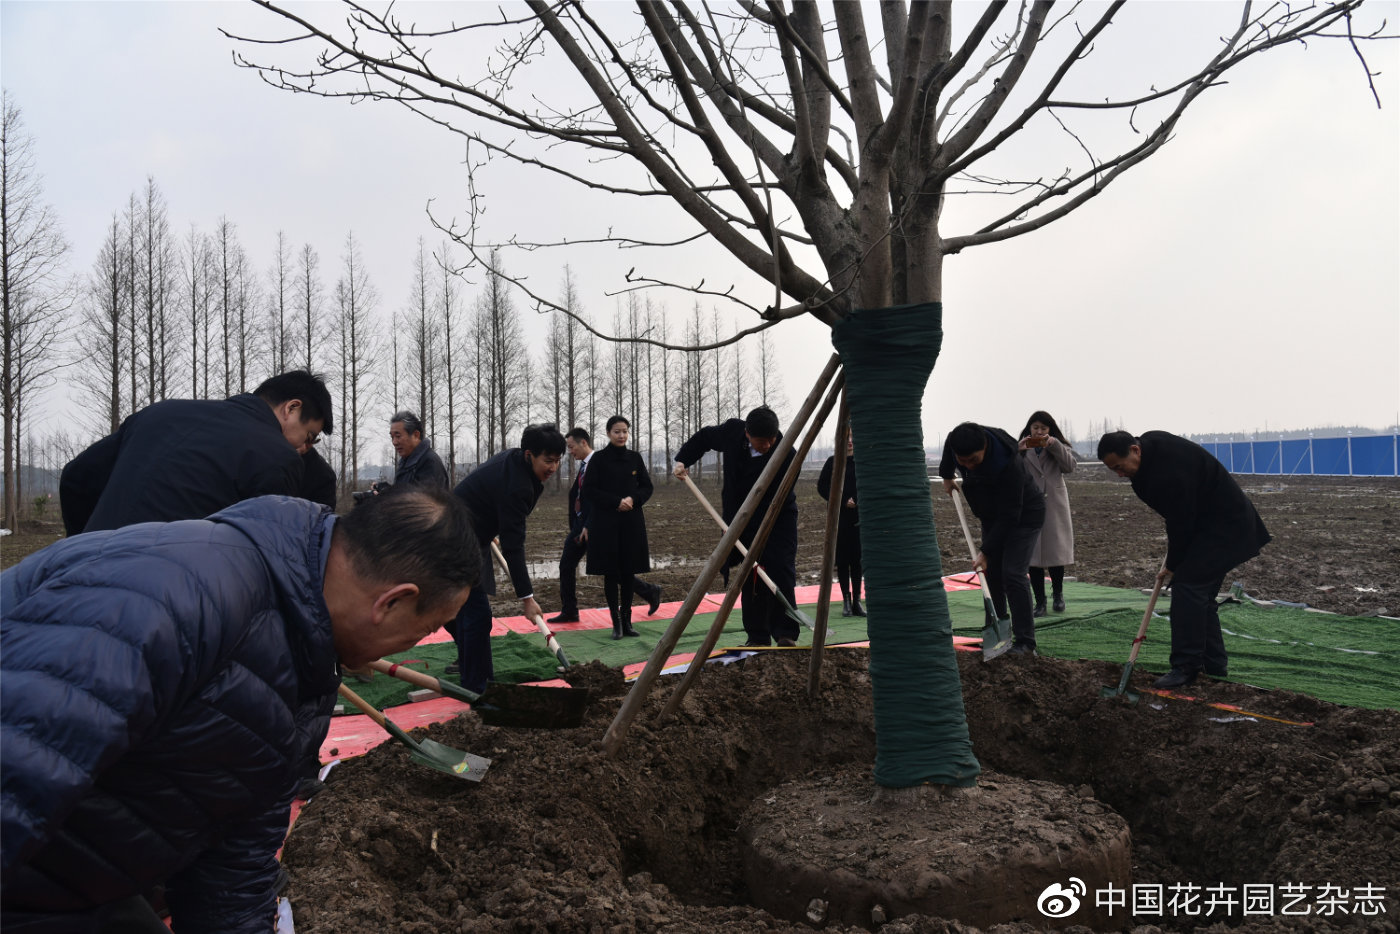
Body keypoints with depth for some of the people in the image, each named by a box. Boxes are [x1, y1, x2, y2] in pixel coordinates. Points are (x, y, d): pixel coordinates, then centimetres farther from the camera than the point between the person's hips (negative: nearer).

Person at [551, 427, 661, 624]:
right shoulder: (583, 466, 13)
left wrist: (588, 527, -22)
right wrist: (574, 528, 12)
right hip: (580, 526, 9)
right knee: (566, 565, 7)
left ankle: (650, 592, 15)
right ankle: (569, 612, 16)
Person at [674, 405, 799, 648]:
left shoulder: (786, 456, -26)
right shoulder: (732, 431, -13)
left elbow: (773, 501, -26)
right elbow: (704, 437, 10)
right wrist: (683, 459, -2)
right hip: (740, 521, 4)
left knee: (781, 572, -13)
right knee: (750, 580, 4)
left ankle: (786, 634, -6)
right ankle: (758, 636, 11)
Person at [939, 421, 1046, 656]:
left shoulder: (1007, 465, -38)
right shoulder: (955, 441, -20)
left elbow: (1009, 515, -33)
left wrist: (986, 551, -31)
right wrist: (946, 476, 16)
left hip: (1024, 516, -7)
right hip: (992, 516, 7)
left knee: (1012, 574, -16)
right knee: (991, 573, 3)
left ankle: (1025, 641, -12)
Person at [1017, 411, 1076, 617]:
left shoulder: (1059, 447, 11)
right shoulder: (1022, 449, 8)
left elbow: (1069, 466, -7)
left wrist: (1054, 445, -17)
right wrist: (1018, 451, -20)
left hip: (1054, 507, 1)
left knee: (1056, 552, 4)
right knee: (1033, 557, -1)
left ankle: (1058, 594, 27)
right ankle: (1040, 602, 7)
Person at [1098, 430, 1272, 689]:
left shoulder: (1169, 473, -32)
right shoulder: (1149, 445, -1)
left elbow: (1181, 523, -23)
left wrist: (1172, 565, -8)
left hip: (1222, 526, -10)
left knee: (1188, 585, -15)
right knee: (1201, 593, 11)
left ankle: (1186, 666, -11)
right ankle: (1214, 665, 18)